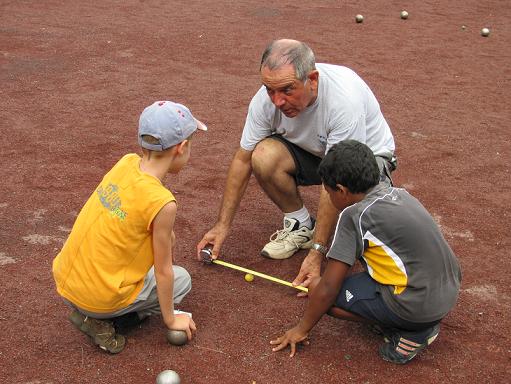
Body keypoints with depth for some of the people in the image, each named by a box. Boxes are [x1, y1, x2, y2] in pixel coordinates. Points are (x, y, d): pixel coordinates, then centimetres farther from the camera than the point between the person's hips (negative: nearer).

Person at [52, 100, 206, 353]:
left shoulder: (126, 162, -5)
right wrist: (170, 320, 3)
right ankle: (103, 322, 0)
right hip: (97, 298, -6)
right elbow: (163, 271, -10)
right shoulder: (161, 202, -24)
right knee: (181, 279, 15)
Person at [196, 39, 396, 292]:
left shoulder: (344, 100, -38)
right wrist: (222, 225, -10)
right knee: (264, 156, -28)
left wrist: (317, 252, -34)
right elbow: (243, 159, -11)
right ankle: (300, 224, -2)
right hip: (313, 152, 4)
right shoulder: (266, 98, -23)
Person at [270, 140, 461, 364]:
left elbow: (328, 288, -9)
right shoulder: (398, 193, 10)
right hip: (450, 292, 9)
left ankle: (411, 332, -1)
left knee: (318, 290, -3)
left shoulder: (354, 216, -13)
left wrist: (302, 329, 6)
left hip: (418, 305, -8)